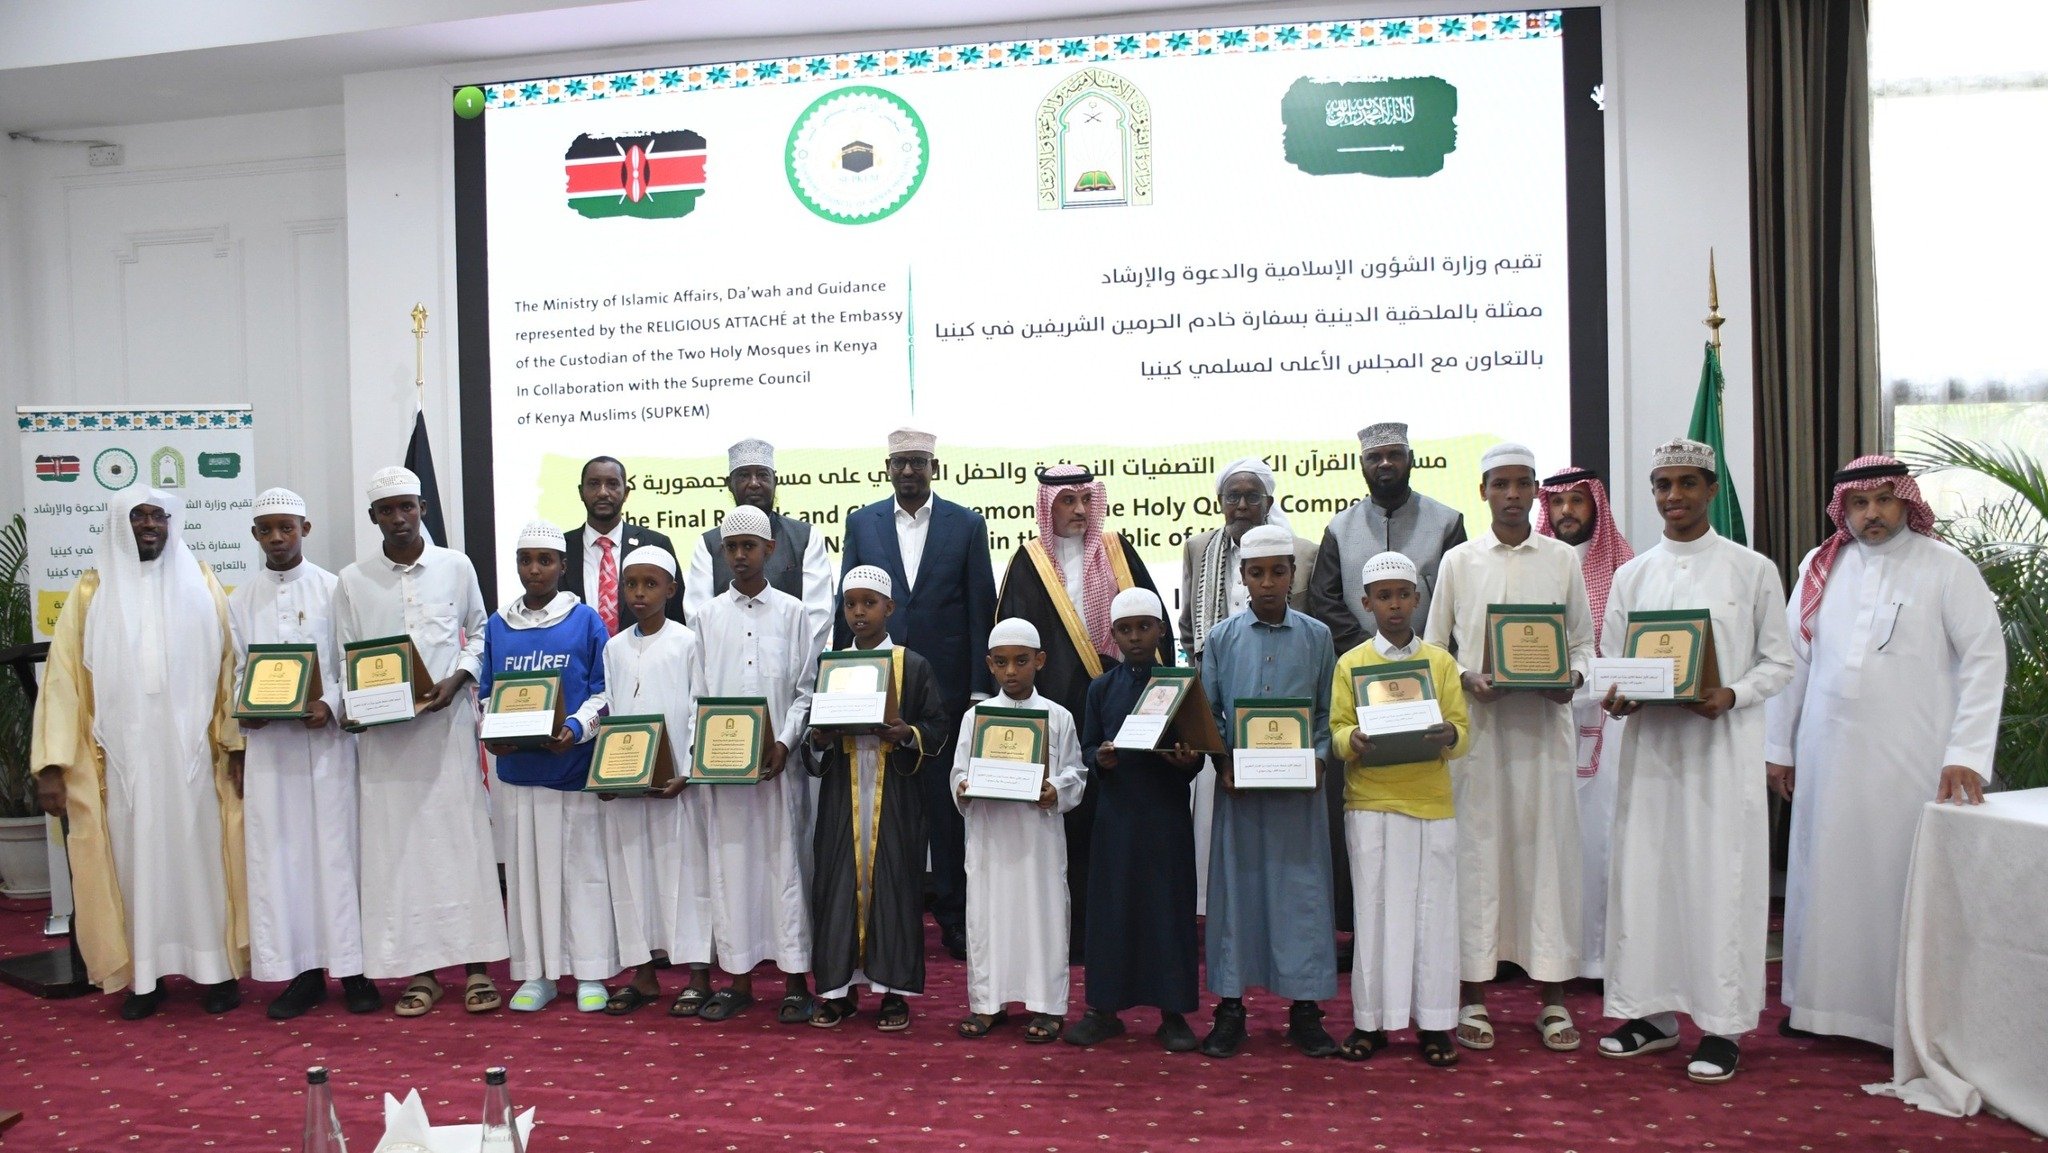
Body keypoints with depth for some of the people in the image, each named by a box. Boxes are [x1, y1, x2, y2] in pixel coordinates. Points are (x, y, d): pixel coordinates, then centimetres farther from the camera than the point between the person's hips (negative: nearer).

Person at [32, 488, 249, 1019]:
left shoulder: (201, 585, 6)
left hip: (192, 753, 0)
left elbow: (227, 668, 3)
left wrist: (236, 743, -5)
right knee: (135, 857, 6)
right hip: (123, 756, 0)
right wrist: (52, 764, -7)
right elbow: (63, 678, 0)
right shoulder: (92, 593, 4)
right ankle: (144, 975, 14)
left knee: (201, 854, 4)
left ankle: (217, 966, 12)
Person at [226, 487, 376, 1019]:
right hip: (266, 742, 3)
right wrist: (243, 711, -6)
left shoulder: (334, 590, 2)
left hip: (326, 738, -3)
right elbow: (237, 672, 13)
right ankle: (303, 970, 11)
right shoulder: (241, 601, 11)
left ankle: (351, 967, 6)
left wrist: (329, 705, -15)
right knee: (278, 852, 3)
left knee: (336, 847, -1)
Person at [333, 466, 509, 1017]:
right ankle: (419, 970, 11)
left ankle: (476, 964, 6)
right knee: (396, 844, 2)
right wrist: (357, 707, -10)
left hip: (448, 721, -1)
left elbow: (481, 634, 12)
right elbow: (344, 661, 8)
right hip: (383, 731, 1)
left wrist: (458, 679, -5)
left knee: (461, 838, -1)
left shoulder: (456, 567, 5)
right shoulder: (352, 580, 6)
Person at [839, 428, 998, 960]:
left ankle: (953, 913, 16)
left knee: (949, 801, 5)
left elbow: (981, 609, 1)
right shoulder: (861, 523, 7)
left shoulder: (966, 524, 3)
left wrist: (980, 686, -4)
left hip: (946, 682, -1)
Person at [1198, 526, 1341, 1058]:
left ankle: (1305, 1008, 14)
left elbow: (1329, 713, 7)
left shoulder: (1316, 636, 6)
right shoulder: (1222, 638, 6)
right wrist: (1223, 761, -8)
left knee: (1301, 889, 3)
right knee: (1235, 888, 5)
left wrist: (1317, 758, -9)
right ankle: (1230, 1005, 15)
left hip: (1299, 788, 0)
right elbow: (1207, 711, 6)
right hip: (1239, 785, 0)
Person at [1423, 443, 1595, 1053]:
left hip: (1545, 723, 1)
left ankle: (1553, 999, 11)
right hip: (1477, 724, -1)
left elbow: (1584, 642, 13)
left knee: (1548, 849, 2)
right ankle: (1473, 998, 9)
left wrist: (1572, 677, -8)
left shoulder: (1563, 560, 10)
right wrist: (1466, 681, -10)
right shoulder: (1458, 561, 8)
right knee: (1477, 851, 1)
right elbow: (1433, 648, 9)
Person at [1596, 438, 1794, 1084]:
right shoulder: (1632, 576, 11)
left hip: (1723, 745, -3)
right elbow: (1609, 660, 13)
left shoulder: (1753, 570, 3)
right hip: (1650, 744, 3)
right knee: (1643, 875, 6)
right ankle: (1653, 1012, 20)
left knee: (1721, 879, -1)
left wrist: (1732, 696, -15)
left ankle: (1722, 1025, 11)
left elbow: (1778, 661, 3)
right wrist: (1614, 696, -9)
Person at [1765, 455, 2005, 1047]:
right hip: (1827, 755, 3)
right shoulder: (1820, 567, 8)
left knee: (1906, 882, 1)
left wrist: (1966, 753, -13)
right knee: (1826, 874, 9)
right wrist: (1779, 746, 10)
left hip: (1912, 761, -3)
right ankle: (1822, 999, 21)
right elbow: (1793, 659, 10)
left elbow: (1985, 659, -5)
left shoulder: (1947, 569, -1)